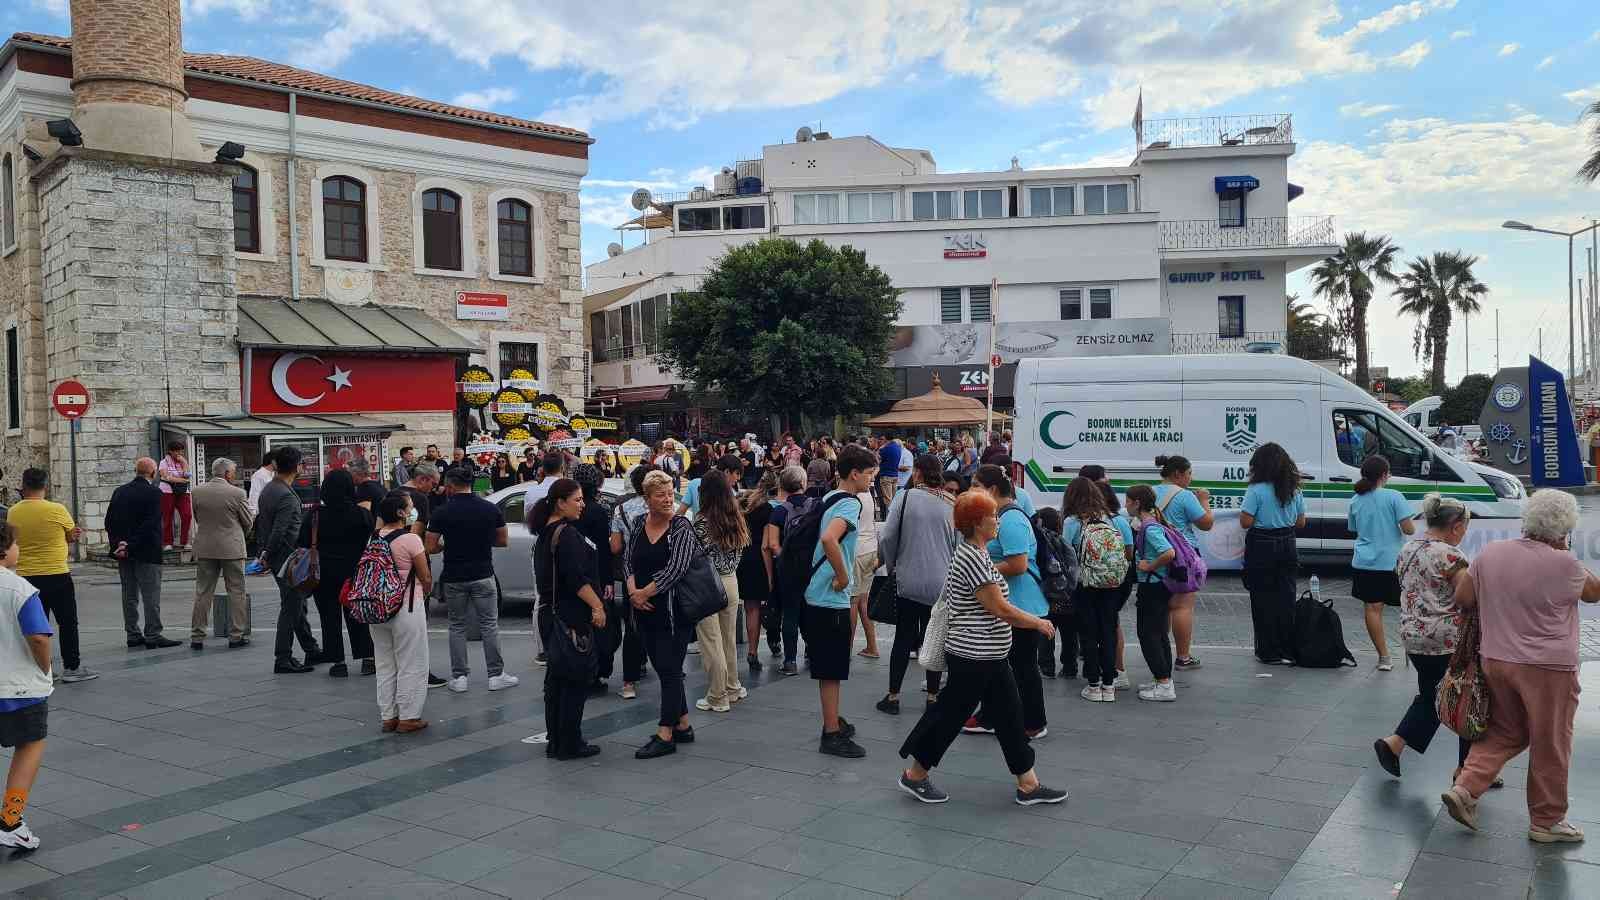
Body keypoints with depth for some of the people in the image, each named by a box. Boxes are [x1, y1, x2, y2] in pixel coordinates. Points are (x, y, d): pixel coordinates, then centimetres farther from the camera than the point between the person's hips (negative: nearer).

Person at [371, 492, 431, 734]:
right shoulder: (410, 539, -15)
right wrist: (423, 595, 12)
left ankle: (388, 716, 22)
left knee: (385, 665, 16)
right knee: (411, 666, 5)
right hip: (407, 608, -6)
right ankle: (408, 717, 10)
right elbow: (426, 578, -9)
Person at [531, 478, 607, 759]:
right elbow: (576, 577, -23)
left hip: (554, 612, 10)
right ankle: (570, 744, 2)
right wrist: (597, 605, -19)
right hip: (574, 615, -10)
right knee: (576, 681, -2)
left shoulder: (547, 533, 14)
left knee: (557, 678, 14)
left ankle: (555, 742, 21)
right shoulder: (567, 534, -16)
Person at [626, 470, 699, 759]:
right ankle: (683, 726, 25)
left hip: (674, 610, -6)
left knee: (670, 670, -4)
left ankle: (665, 735, 1)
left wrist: (644, 593, -14)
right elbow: (628, 560, 8)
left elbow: (676, 569, -17)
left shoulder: (681, 526, -9)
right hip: (646, 612, 6)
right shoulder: (638, 524, 7)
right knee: (662, 668, 13)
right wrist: (633, 590, -9)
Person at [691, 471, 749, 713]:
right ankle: (733, 688, 28)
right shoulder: (737, 518, 1)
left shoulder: (702, 521, -15)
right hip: (731, 581, 6)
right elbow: (740, 550, 7)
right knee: (730, 638, 18)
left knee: (711, 642, 3)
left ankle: (717, 698, 9)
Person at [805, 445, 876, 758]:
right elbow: (829, 539, -35)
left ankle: (833, 720, 32)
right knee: (832, 670, -2)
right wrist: (843, 576, -22)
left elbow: (824, 538, 24)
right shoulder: (850, 503, -17)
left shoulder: (829, 498, 12)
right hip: (833, 598, -9)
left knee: (828, 667, 20)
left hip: (817, 594, 9)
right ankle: (832, 735, 5)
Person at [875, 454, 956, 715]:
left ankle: (893, 696, 13)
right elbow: (959, 544, 7)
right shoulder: (952, 504, -1)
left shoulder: (905, 497, -9)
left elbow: (887, 538, -9)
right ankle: (933, 696, 18)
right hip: (941, 584, 2)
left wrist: (891, 563, 9)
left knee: (903, 639, 8)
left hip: (909, 581, -2)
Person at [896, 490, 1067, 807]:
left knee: (1009, 715, 11)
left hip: (992, 656, 10)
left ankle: (1028, 784, 17)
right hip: (973, 658, -10)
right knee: (951, 713, 2)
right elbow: (1000, 608, -21)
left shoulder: (974, 552, 11)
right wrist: (1038, 623, -8)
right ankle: (915, 775, 18)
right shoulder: (973, 558, -21)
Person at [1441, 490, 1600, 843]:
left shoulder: (1490, 553, -1)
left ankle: (1465, 789, 8)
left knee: (1504, 732, 21)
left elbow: (1462, 598, 4)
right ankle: (1547, 821, 23)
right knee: (1550, 746, 11)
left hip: (1495, 659, 5)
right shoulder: (1563, 565, -15)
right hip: (1547, 668, -5)